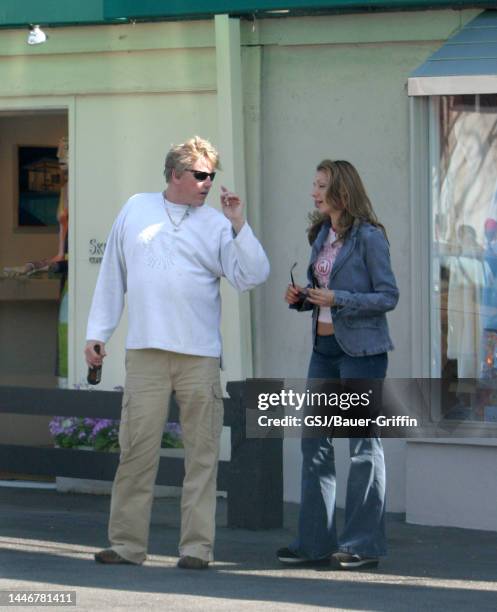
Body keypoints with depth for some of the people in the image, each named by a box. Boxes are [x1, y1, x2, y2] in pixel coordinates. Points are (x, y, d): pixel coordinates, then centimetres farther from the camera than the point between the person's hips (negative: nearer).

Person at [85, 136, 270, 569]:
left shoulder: (216, 224, 8)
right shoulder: (136, 210, 13)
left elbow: (252, 276, -3)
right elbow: (112, 276, 17)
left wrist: (238, 225, -10)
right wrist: (97, 333, 13)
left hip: (200, 355, 0)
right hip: (145, 353, 1)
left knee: (202, 452, -2)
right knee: (137, 448, -2)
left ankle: (197, 546, 2)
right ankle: (127, 543, 4)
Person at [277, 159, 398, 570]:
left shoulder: (369, 237, -10)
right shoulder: (321, 236, 13)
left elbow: (389, 296, -12)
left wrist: (337, 299, -20)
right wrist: (301, 299, 1)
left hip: (361, 350, -8)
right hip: (324, 347, 8)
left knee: (363, 445, -3)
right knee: (315, 442, 6)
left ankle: (365, 543, 2)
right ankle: (315, 541, 11)